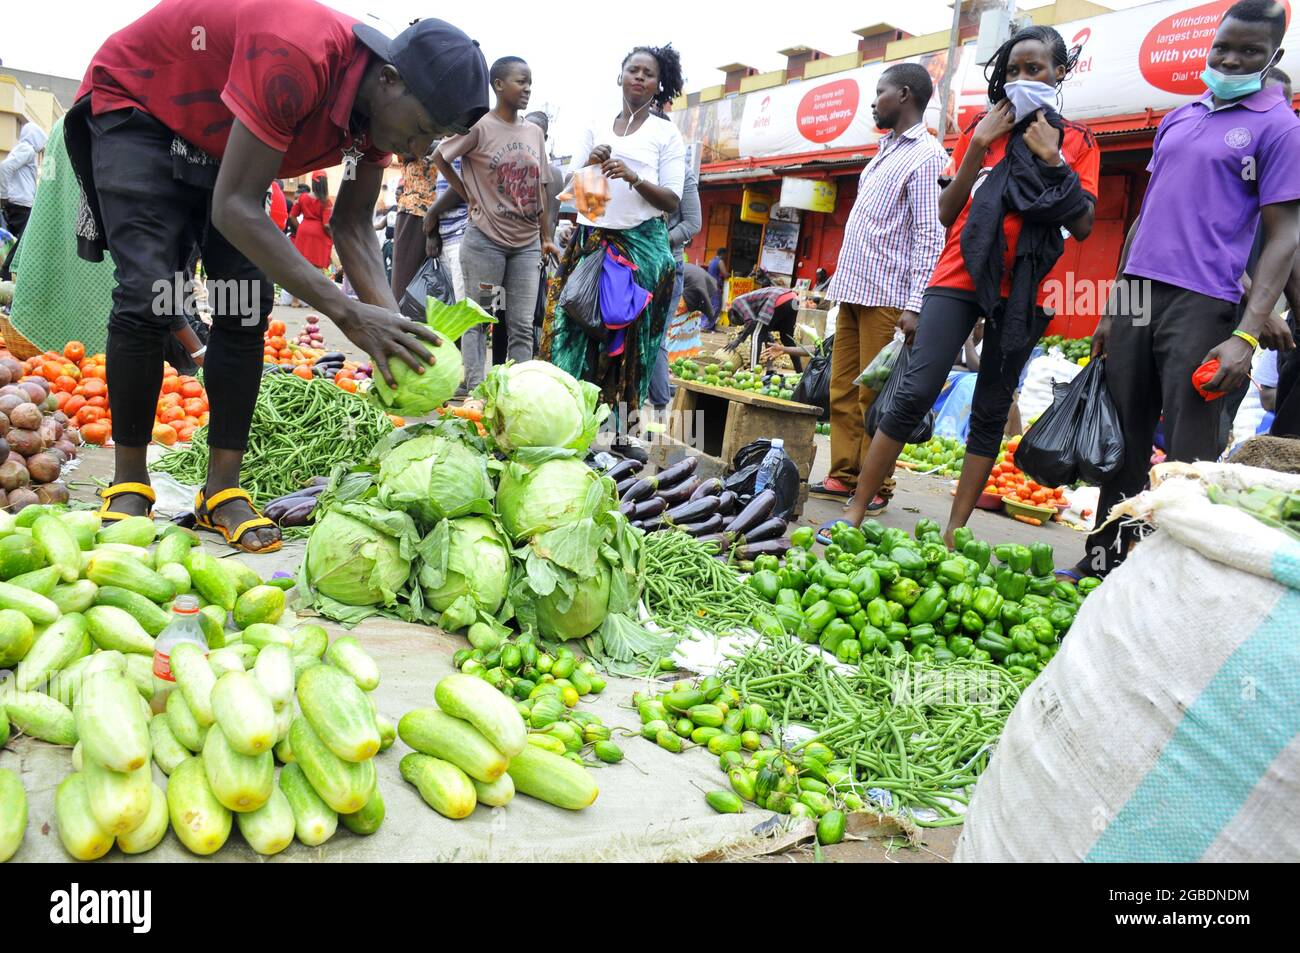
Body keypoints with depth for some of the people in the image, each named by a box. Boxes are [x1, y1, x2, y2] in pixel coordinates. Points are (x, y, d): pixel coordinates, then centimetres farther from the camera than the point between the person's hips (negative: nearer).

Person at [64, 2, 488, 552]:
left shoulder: (382, 111, -15)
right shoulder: (297, 58, -40)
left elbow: (352, 227, -9)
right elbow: (234, 208, -40)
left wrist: (393, 326, -24)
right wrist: (346, 312, -44)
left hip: (222, 140, 7)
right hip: (136, 103, -6)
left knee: (248, 304, -8)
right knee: (148, 296, -20)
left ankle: (222, 493, -3)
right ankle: (129, 484, -4)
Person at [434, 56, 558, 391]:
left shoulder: (535, 133, 11)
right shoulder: (479, 127, -5)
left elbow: (539, 189, 13)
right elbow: (439, 159, 2)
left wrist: (545, 237, 11)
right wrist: (469, 196, -1)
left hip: (527, 243, 5)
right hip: (486, 239, -5)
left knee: (522, 326, 4)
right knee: (478, 319, 2)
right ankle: (475, 390, 6)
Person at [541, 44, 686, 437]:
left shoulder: (666, 134, 7)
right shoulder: (596, 127, 15)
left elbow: (672, 201, -1)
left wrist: (634, 178, -16)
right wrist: (590, 166, -6)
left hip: (642, 245, -2)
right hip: (590, 241, 3)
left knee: (629, 339, -3)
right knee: (580, 330, -2)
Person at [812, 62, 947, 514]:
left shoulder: (925, 156, -7)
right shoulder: (887, 148, 21)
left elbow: (929, 235, -15)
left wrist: (915, 304, -21)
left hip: (886, 295, -9)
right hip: (854, 289, 9)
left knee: (876, 396, -6)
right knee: (843, 390, 8)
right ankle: (844, 475, 15)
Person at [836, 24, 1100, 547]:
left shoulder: (1078, 141, 10)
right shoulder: (983, 127, 12)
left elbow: (1083, 226, -1)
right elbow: (946, 214, 5)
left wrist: (1052, 159, -7)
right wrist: (978, 145, -4)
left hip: (1021, 289, 1)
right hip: (960, 276, 0)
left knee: (991, 411, 1)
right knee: (915, 393, -13)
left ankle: (953, 534, 6)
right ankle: (855, 512, -7)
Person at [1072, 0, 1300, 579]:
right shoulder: (1177, 119, 18)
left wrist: (1248, 333, -16)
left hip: (1201, 305, -6)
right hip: (1137, 295, 6)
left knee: (1188, 455, -6)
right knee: (1122, 441, 9)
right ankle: (1102, 564, 19)